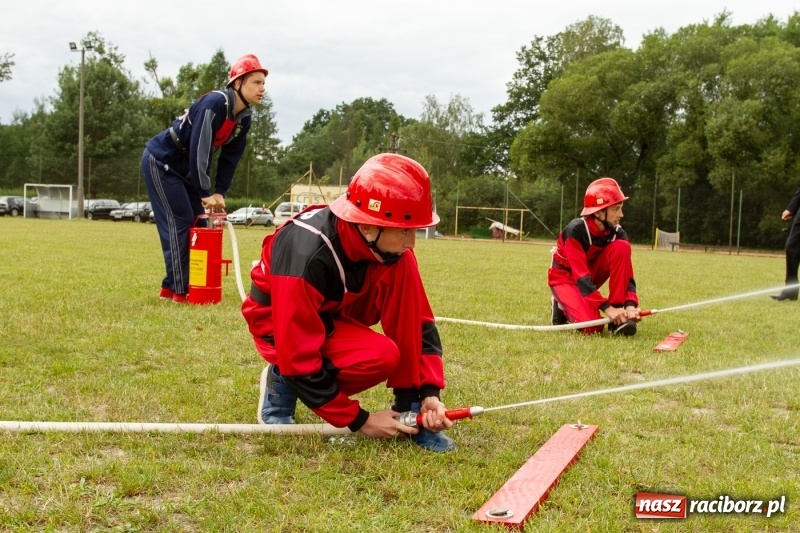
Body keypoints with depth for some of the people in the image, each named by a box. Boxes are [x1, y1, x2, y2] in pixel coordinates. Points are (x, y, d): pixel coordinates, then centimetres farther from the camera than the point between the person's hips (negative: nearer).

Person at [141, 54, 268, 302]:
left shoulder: (243, 118, -1)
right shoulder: (214, 103, -28)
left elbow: (230, 157, 3)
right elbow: (198, 149, -32)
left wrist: (220, 192, -6)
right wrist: (206, 194, -31)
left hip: (185, 168, 9)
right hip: (161, 162, -9)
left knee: (198, 224, 5)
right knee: (179, 223, -11)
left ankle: (170, 286, 11)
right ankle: (179, 290, -6)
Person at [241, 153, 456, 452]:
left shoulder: (389, 246, -19)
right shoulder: (306, 255, -37)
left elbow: (420, 322, -8)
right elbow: (299, 359, -32)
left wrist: (429, 392, -19)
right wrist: (359, 420, -26)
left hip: (336, 313, 6)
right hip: (279, 324, -6)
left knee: (403, 268, -20)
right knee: (382, 356, -31)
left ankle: (409, 407, -12)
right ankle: (282, 383, -3)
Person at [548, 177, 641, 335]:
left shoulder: (617, 232, -14)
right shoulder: (576, 230, -29)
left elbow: (626, 273, -17)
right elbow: (581, 276, -34)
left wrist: (630, 304, -35)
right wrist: (606, 307, -42)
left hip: (592, 273, 6)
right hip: (565, 276, -6)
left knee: (621, 247, -23)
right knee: (592, 326, -30)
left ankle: (618, 317, -19)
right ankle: (562, 306, 6)